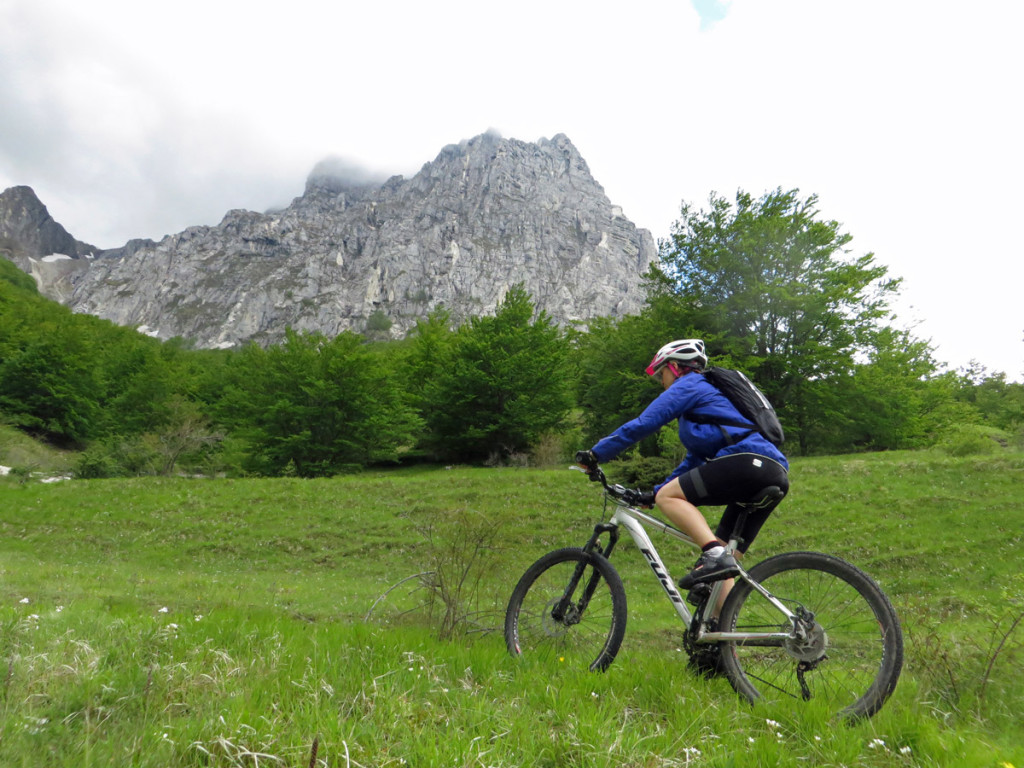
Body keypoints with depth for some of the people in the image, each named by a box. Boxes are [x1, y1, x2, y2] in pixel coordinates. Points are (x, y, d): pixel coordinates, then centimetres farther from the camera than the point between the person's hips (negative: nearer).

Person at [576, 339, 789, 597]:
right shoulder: (709, 393, 33)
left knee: (668, 496, -8)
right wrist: (652, 493, 33)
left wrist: (595, 454, 4)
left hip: (747, 462, -9)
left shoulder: (689, 384, 6)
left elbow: (642, 424, -3)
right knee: (725, 559, 11)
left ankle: (714, 555, -23)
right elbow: (695, 460, 34)